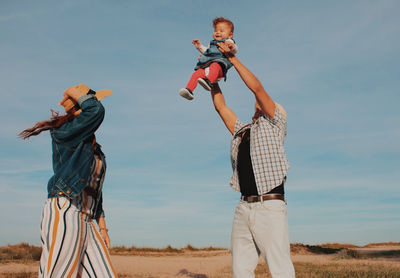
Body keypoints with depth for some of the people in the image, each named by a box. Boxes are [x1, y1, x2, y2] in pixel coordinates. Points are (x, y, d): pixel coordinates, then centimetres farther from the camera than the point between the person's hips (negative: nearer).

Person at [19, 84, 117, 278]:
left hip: (86, 221, 8)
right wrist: (73, 92, -1)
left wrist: (102, 227, 18)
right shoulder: (63, 133, -2)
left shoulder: (93, 147, 22)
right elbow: (96, 111, -20)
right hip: (63, 213, -8)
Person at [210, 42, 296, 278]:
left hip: (270, 207, -6)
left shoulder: (275, 126, 7)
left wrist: (232, 58, 5)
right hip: (244, 208, 6)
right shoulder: (241, 131, 23)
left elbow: (257, 87, 0)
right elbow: (221, 106, 25)